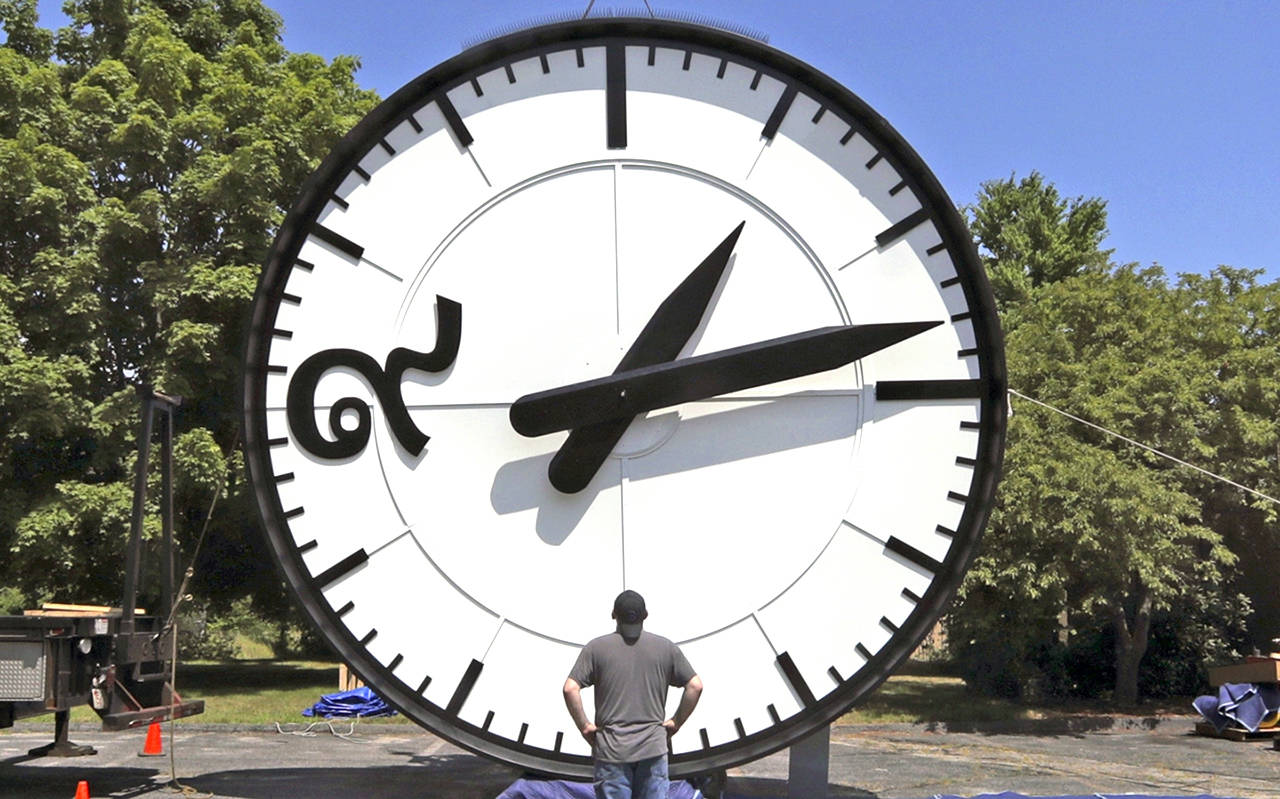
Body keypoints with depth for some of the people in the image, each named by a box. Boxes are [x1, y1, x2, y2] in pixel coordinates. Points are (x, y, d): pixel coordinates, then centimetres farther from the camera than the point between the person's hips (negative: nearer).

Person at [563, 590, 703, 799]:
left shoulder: (596, 647, 0)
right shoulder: (666, 648, 5)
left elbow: (570, 689, -8)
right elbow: (695, 686, 2)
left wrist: (584, 726, 1)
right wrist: (676, 722, 8)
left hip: (611, 749, -1)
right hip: (653, 746, 1)